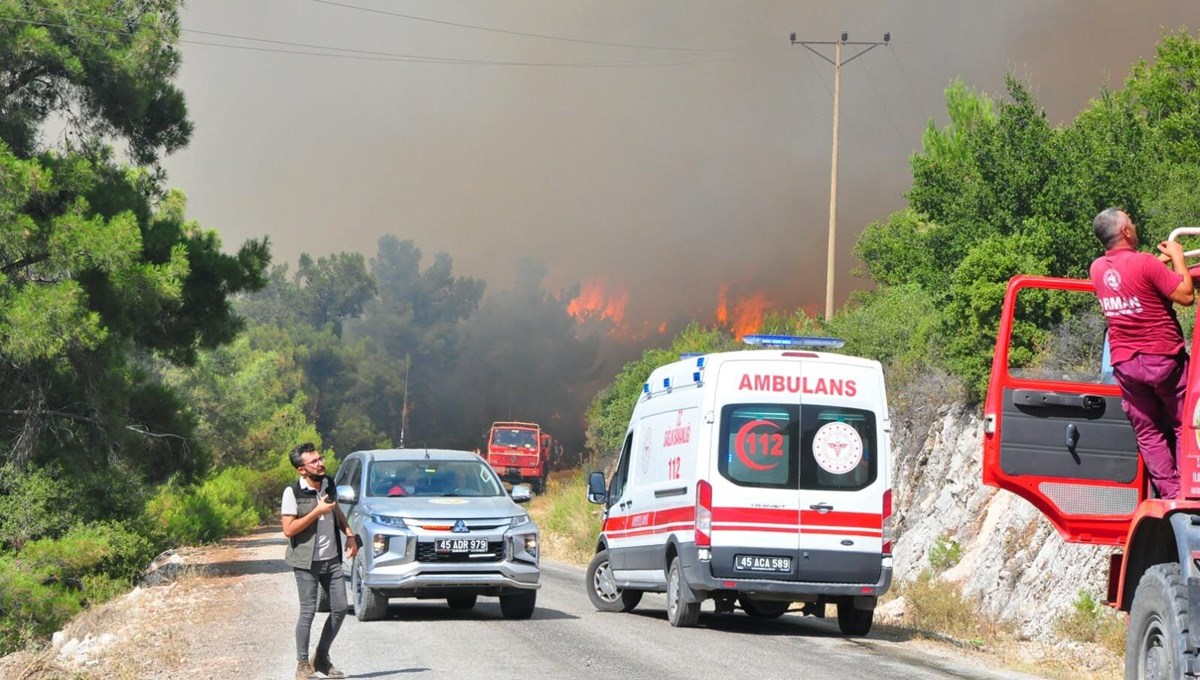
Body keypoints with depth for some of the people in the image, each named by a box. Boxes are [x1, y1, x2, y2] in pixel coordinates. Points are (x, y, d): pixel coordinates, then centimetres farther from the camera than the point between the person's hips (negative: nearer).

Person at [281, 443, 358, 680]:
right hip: (307, 562, -6)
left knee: (340, 608, 5)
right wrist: (318, 511, -21)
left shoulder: (329, 484, 6)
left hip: (332, 559, 6)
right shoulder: (293, 492, -14)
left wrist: (349, 534, 5)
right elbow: (289, 529, -18)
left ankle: (322, 658, 20)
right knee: (308, 612, -4)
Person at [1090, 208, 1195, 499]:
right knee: (1183, 426, 7)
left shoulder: (1097, 268, 3)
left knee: (1148, 433, 9)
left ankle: (1170, 494, 5)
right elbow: (1186, 296, -15)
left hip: (1124, 363, 5)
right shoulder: (1144, 262, -18)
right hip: (1162, 358, -5)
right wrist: (1177, 258, -3)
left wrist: (1159, 263, 19)